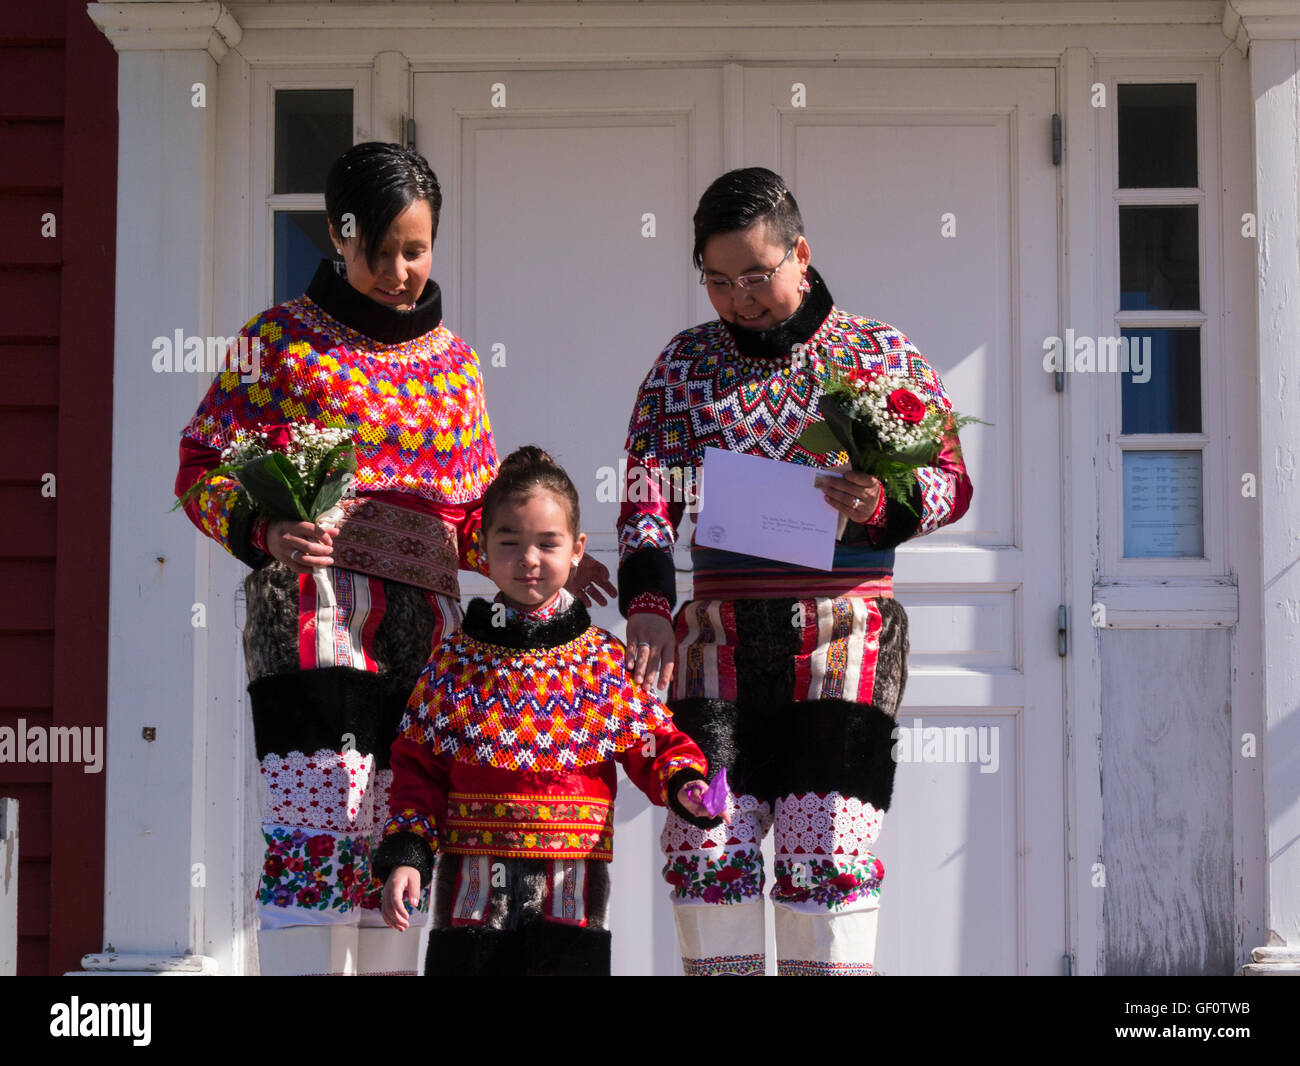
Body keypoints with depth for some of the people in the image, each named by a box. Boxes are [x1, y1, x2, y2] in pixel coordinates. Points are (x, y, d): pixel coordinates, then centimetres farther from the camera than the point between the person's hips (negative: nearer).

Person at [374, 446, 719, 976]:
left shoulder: (605, 661, 4)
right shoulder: (453, 661, 4)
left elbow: (655, 744, 7)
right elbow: (419, 764, 5)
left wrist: (684, 785, -14)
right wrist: (404, 854, -4)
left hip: (571, 895, 0)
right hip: (471, 887, 0)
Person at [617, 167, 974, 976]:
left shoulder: (883, 353, 7)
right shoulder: (684, 363, 12)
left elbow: (953, 482, 5)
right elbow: (646, 494, 4)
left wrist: (882, 505, -17)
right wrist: (646, 603, -12)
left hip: (844, 638, -2)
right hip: (718, 634, 2)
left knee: (827, 849, -9)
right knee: (705, 844, -4)